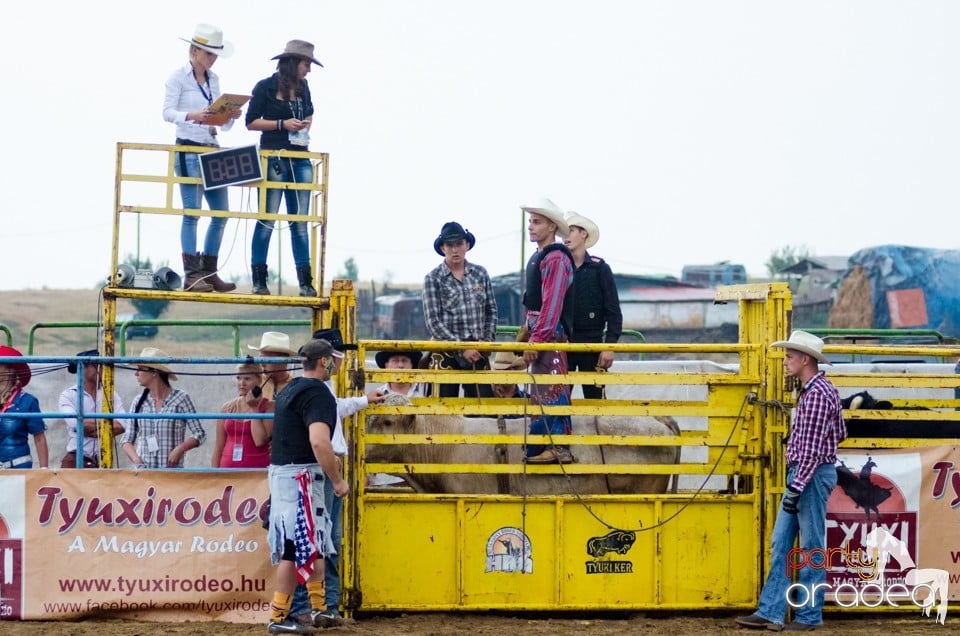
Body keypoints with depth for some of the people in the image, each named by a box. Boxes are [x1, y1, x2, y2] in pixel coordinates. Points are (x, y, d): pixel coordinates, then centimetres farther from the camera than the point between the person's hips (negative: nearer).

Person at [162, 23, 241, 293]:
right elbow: (167, 112, -13)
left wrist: (231, 116, -8)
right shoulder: (178, 76, -4)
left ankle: (209, 272, 13)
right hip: (188, 149, -7)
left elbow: (222, 123, 14)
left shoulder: (213, 79, 14)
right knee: (192, 212, -9)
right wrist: (191, 116, -30)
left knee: (221, 212, 5)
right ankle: (192, 275, -8)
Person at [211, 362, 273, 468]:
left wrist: (254, 408, -6)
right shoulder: (227, 408, 11)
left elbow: (260, 441, -12)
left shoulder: (268, 406, 1)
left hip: (257, 468, -3)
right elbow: (218, 447, 13)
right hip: (228, 467, 3)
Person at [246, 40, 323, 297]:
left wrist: (306, 124, 12)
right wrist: (282, 124, -13)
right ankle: (259, 280, 0)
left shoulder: (303, 88, 14)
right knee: (267, 220, -4)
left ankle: (305, 282, 5)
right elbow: (251, 122, -5)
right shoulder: (265, 87, -4)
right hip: (274, 158, -6)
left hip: (300, 159, 6)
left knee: (300, 222, 5)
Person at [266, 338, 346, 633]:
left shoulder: (291, 389, 15)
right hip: (300, 475, -10)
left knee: (315, 541, 18)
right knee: (299, 545, -5)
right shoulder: (318, 392, -15)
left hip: (281, 471, 10)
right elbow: (319, 441, -27)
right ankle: (279, 618, -3)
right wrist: (337, 480, -20)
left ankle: (318, 607, 23)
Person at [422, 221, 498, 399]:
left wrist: (487, 339, -3)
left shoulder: (480, 274, 9)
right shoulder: (433, 278, -1)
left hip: (476, 351, 2)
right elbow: (433, 322, -6)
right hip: (447, 354, -2)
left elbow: (491, 311, 13)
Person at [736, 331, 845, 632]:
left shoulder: (818, 394, -17)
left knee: (811, 546, -2)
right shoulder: (810, 390, 14)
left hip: (813, 474, -11)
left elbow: (813, 449, -21)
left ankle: (810, 615, 5)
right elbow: (840, 433, 21)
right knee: (780, 543, 8)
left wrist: (797, 487, -22)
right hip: (801, 473, 11)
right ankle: (771, 612, 9)